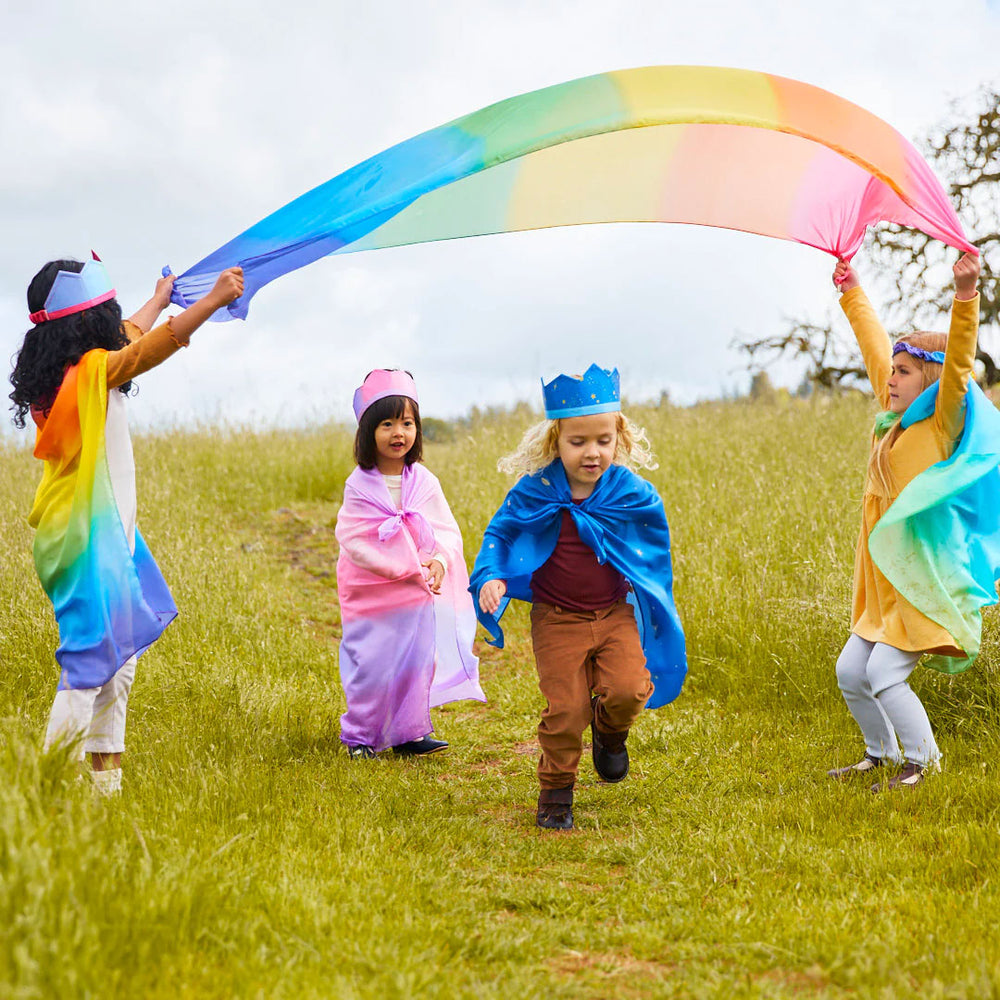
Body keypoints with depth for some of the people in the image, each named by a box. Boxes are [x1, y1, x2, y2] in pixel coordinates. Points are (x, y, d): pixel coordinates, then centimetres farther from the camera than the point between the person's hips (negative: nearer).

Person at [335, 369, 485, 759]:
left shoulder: (424, 482, 0)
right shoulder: (360, 486, -9)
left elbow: (447, 531, 1)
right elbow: (354, 539, -15)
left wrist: (439, 561, -21)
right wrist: (406, 568, -21)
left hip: (420, 593, 3)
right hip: (372, 592, -3)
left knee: (418, 660, 9)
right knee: (371, 664, 0)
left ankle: (408, 733, 23)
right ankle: (360, 737, 17)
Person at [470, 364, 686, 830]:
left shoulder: (632, 495, -7)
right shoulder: (534, 493, -10)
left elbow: (654, 549, 9)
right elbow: (499, 534, 4)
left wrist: (655, 611, 10)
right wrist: (492, 578, -14)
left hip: (615, 614, 1)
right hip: (557, 620, -1)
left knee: (626, 690, -19)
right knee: (566, 708, -5)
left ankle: (610, 734, 19)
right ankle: (556, 792, 20)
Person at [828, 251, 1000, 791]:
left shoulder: (942, 423, -9)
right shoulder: (896, 421, 11)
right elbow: (876, 349, 22)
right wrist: (851, 293, 29)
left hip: (925, 579, -8)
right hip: (886, 583, 8)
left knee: (884, 673, -12)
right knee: (850, 671, 9)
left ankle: (922, 761, 5)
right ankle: (881, 752, 28)